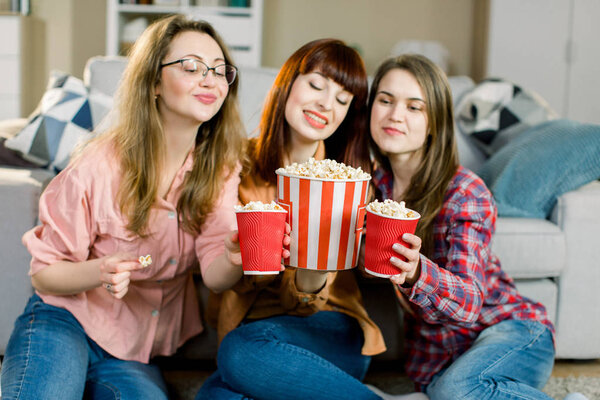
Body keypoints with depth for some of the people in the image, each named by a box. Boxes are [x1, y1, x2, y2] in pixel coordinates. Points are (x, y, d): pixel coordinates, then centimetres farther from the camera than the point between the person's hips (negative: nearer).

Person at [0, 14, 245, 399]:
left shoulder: (221, 166, -3)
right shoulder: (101, 165, -15)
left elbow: (216, 272, -17)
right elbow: (44, 273, -5)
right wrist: (99, 273, -28)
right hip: (66, 322, -4)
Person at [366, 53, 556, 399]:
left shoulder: (466, 193, -15)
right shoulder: (371, 184, 0)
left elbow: (470, 300, -23)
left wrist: (416, 273, -43)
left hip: (510, 329, -3)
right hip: (434, 357, 4)